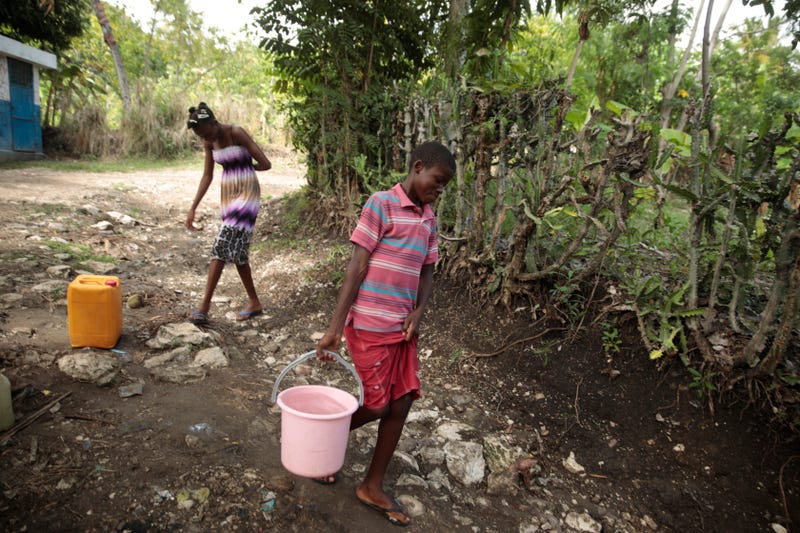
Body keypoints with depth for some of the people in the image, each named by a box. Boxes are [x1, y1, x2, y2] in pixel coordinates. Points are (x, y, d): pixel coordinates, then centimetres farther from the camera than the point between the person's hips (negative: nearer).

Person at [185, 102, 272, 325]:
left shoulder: (236, 133, -14)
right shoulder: (209, 142, 6)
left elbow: (265, 164, -16)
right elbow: (207, 176, 11)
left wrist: (241, 168, 3)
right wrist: (192, 209, 6)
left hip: (247, 192, -7)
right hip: (228, 194, 7)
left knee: (222, 245, -15)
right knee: (237, 248, 7)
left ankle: (205, 305, -10)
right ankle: (254, 303, 18)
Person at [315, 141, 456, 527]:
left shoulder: (428, 219, 11)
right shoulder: (381, 204, -11)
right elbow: (357, 267, -14)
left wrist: (417, 314, -4)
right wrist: (335, 327, -16)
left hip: (402, 328, 7)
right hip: (370, 326, -7)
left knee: (401, 404, 8)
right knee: (378, 405, 2)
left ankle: (373, 487, 25)